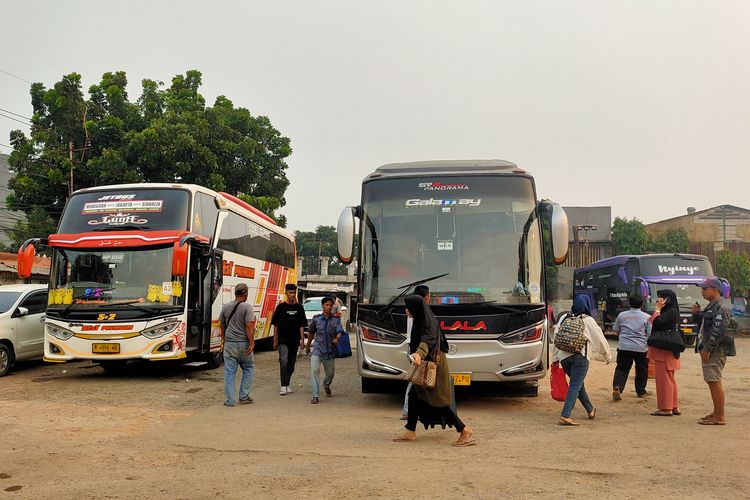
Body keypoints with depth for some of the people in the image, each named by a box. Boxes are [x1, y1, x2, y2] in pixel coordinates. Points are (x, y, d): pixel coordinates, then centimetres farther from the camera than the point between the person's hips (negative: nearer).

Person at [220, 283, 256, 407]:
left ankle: (229, 400, 7)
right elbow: (249, 327, -16)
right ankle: (244, 396, 14)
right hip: (243, 344, -3)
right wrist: (252, 343, -13)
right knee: (248, 368, 14)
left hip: (229, 344, 4)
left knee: (229, 371, 6)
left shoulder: (225, 307, 6)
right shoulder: (247, 307, -9)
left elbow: (222, 326, 15)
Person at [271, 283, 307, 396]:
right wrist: (275, 340, 0)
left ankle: (288, 384, 26)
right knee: (283, 361, -17)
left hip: (294, 340, 3)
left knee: (291, 364, 10)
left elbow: (301, 325, 6)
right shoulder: (280, 307, 0)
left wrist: (302, 340, -1)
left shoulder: (299, 307, 6)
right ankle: (284, 386, -18)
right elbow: (275, 325, 3)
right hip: (283, 340, -3)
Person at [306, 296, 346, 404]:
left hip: (330, 351, 1)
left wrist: (337, 338, -35)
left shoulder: (336, 320, 1)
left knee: (330, 373, 15)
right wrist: (308, 346, 22)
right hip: (318, 349, -1)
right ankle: (315, 396, -18)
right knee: (314, 370, -20)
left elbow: (340, 331, -12)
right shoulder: (316, 318, 2)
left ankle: (326, 385, 50)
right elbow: (311, 333, 15)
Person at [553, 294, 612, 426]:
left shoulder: (564, 318, 12)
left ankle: (590, 410, 34)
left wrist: (555, 358, 17)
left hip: (563, 356, 5)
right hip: (580, 356, -5)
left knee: (578, 384, 20)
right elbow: (600, 340, 7)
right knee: (575, 386, -5)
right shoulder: (588, 320, 0)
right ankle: (565, 416, -15)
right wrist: (608, 355, 21)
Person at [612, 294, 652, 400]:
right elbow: (650, 334, -2)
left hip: (624, 347, 1)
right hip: (641, 347, -1)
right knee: (641, 370, 16)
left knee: (622, 368, 6)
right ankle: (641, 391, 24)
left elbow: (616, 330, 12)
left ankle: (617, 387, -15)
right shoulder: (646, 317, -3)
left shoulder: (622, 315, 2)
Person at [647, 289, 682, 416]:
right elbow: (653, 322, 12)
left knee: (664, 378, -5)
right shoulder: (668, 312, 16)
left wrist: (658, 309, -16)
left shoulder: (671, 312, -13)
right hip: (663, 350, 10)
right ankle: (674, 407, 22)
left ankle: (666, 408, 0)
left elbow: (657, 322, -24)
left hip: (665, 351, -10)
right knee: (669, 379, 15)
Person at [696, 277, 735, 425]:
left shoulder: (720, 308, -14)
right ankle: (717, 412, 23)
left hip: (716, 352, -10)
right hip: (709, 351, 10)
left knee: (715, 382, -9)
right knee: (712, 382, 14)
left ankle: (719, 417, -7)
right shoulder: (711, 307, 19)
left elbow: (718, 331, -21)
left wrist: (707, 349, -21)